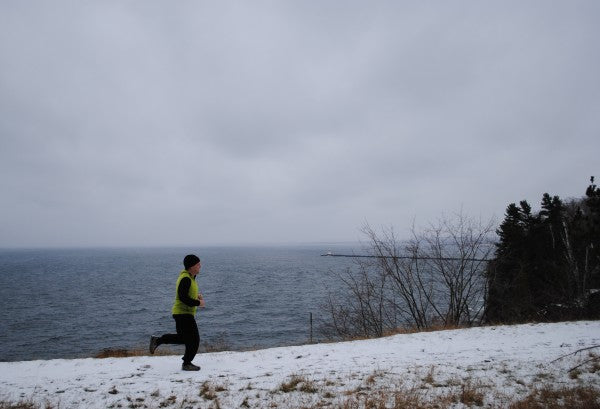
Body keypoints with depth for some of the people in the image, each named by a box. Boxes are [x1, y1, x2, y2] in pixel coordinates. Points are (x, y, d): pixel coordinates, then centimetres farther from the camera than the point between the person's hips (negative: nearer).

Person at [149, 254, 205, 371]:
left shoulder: (189, 277, 11)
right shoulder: (186, 278, -21)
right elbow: (183, 297, -27)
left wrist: (196, 295, 7)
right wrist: (198, 303, -19)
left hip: (181, 313, 10)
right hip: (184, 313, -10)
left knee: (183, 338, 21)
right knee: (194, 339, -2)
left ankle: (157, 340, 23)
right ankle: (187, 364, 11)